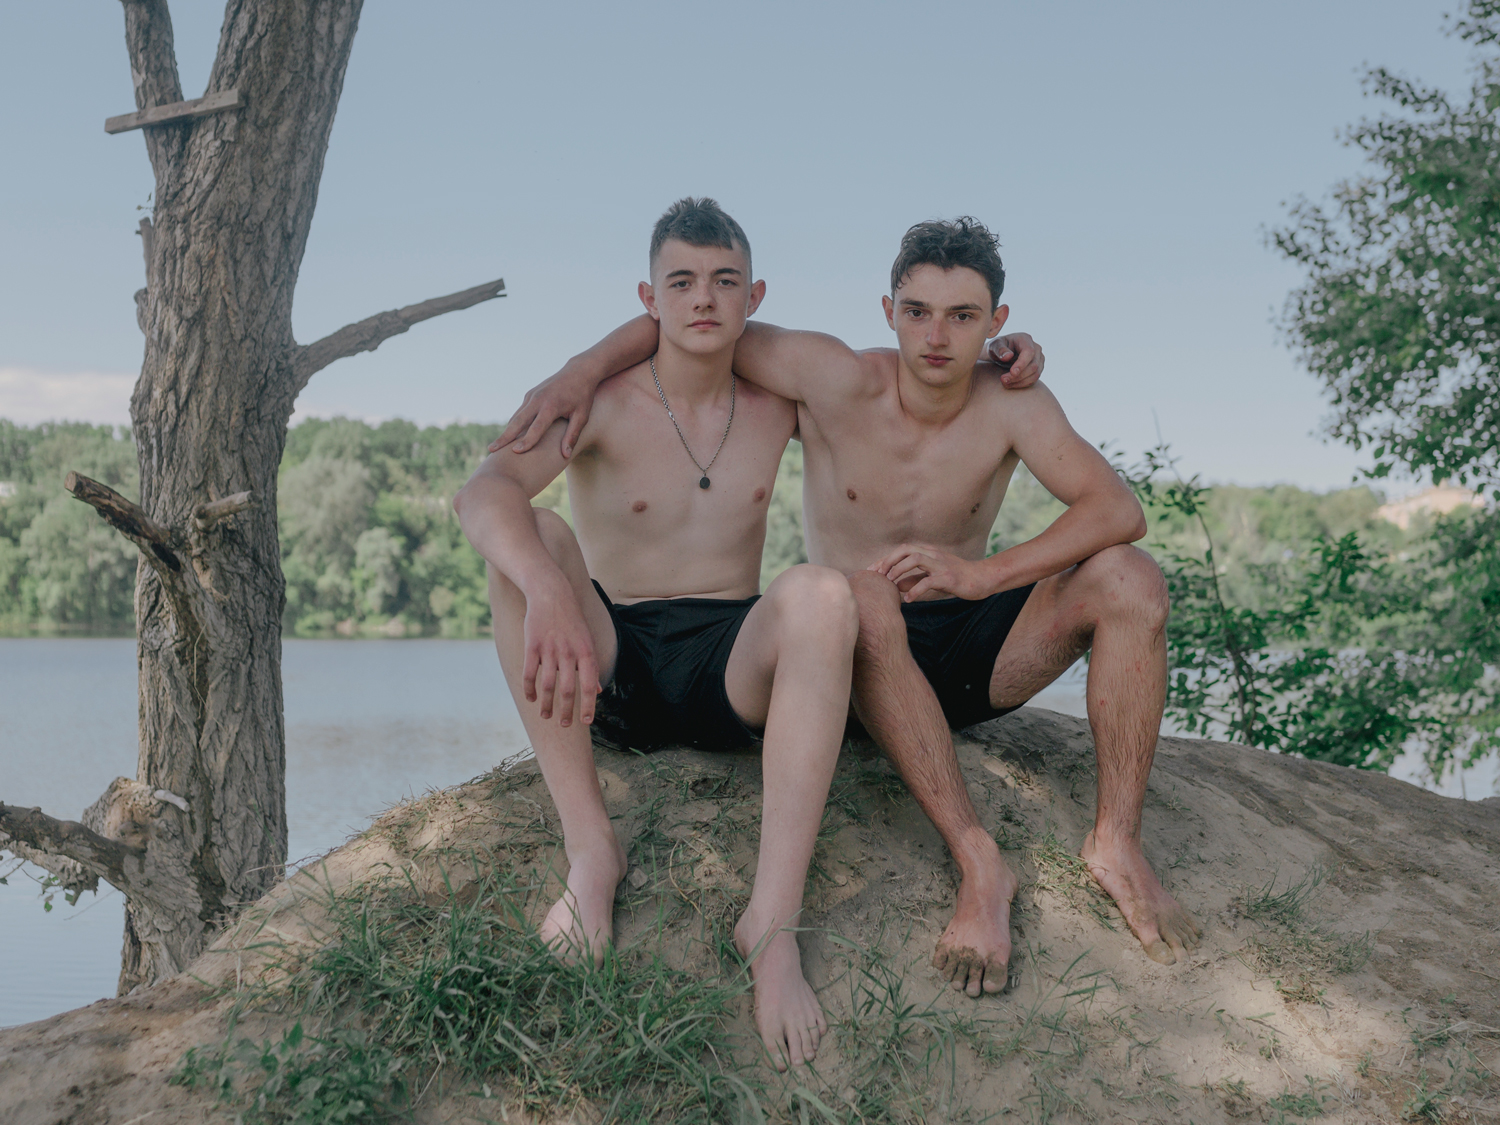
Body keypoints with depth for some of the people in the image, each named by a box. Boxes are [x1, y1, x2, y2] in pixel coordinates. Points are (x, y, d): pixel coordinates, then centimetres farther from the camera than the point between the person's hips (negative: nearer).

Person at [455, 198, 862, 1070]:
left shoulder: (778, 402, 7)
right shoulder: (600, 401, -7)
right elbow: (483, 491, -27)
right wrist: (547, 593, -48)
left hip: (732, 672, 1)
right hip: (612, 668, -1)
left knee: (823, 593, -31)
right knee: (528, 538, -28)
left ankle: (773, 922, -38)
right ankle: (591, 847, -29)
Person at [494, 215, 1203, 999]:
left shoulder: (1009, 405, -8)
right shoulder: (837, 382, -11)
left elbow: (1118, 510, -19)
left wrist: (984, 572, -32)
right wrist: (584, 368, -22)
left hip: (972, 654, 2)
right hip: (867, 658, -2)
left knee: (1130, 579, -21)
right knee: (859, 595, -39)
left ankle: (1116, 842, -21)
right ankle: (977, 862, -42)